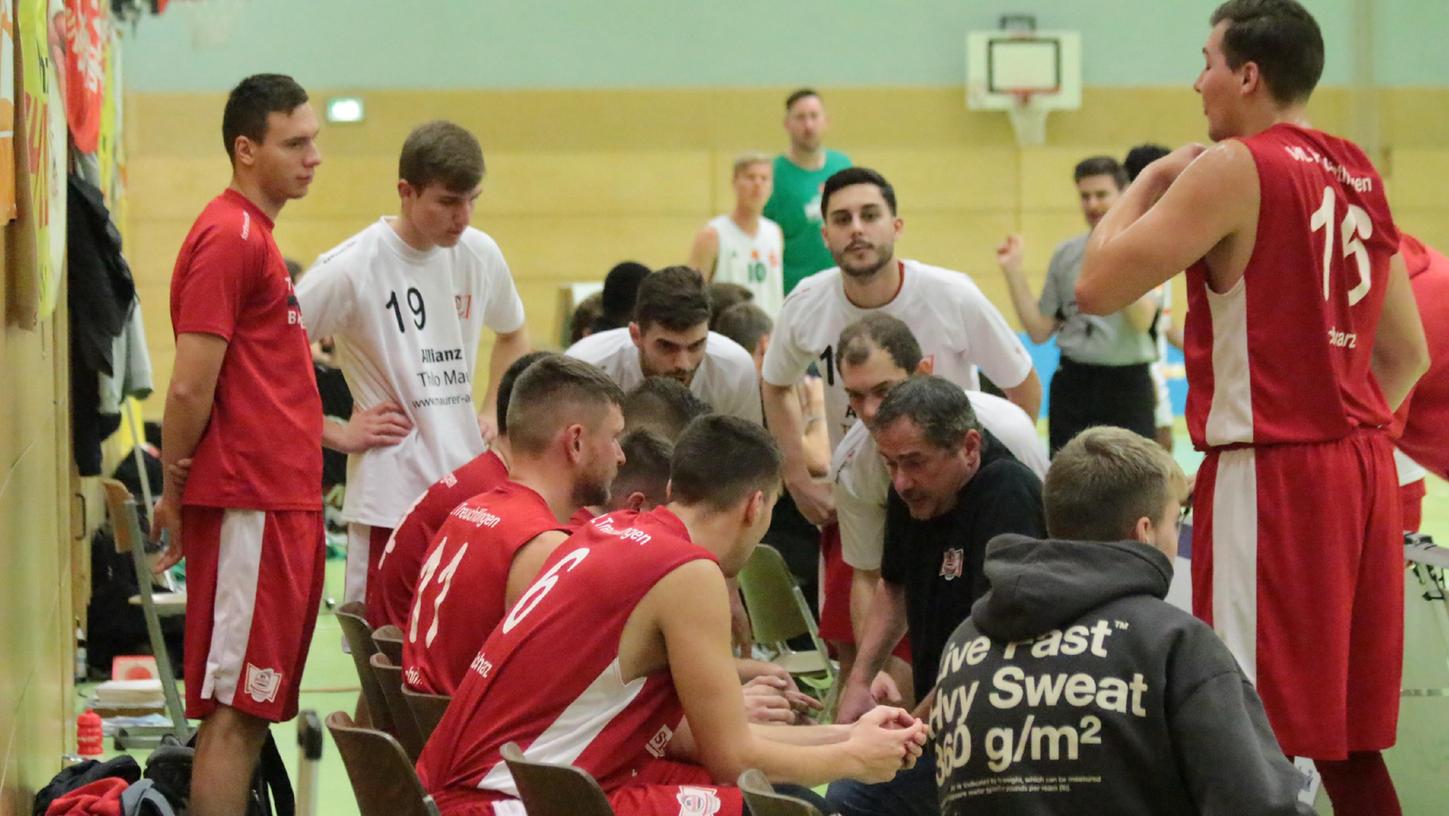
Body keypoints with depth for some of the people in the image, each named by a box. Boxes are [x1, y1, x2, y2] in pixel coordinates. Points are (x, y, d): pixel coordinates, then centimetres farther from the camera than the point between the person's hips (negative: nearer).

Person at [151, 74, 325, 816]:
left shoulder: (250, 234, 18)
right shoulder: (230, 238, -13)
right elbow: (189, 388, -17)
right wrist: (176, 493, -8)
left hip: (280, 503, 10)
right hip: (249, 504, -10)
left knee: (252, 706, 11)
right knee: (235, 709, -8)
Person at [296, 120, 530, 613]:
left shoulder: (480, 255, 7)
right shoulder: (351, 268, -11)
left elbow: (513, 335, 28)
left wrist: (493, 414, 14)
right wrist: (339, 436, -11)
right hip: (391, 498, -6)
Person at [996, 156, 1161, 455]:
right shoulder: (1065, 255, 10)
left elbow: (1142, 320, -16)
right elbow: (1039, 330, 11)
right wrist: (1012, 271, 4)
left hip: (1127, 385, -4)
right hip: (1073, 384, 4)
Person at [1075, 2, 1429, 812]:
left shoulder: (1235, 169, -11)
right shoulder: (1360, 175, 12)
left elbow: (1097, 286, -12)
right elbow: (1407, 354, 16)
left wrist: (1151, 180, 1)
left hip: (1270, 477, -8)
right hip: (1362, 468, 8)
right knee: (1348, 736, 13)